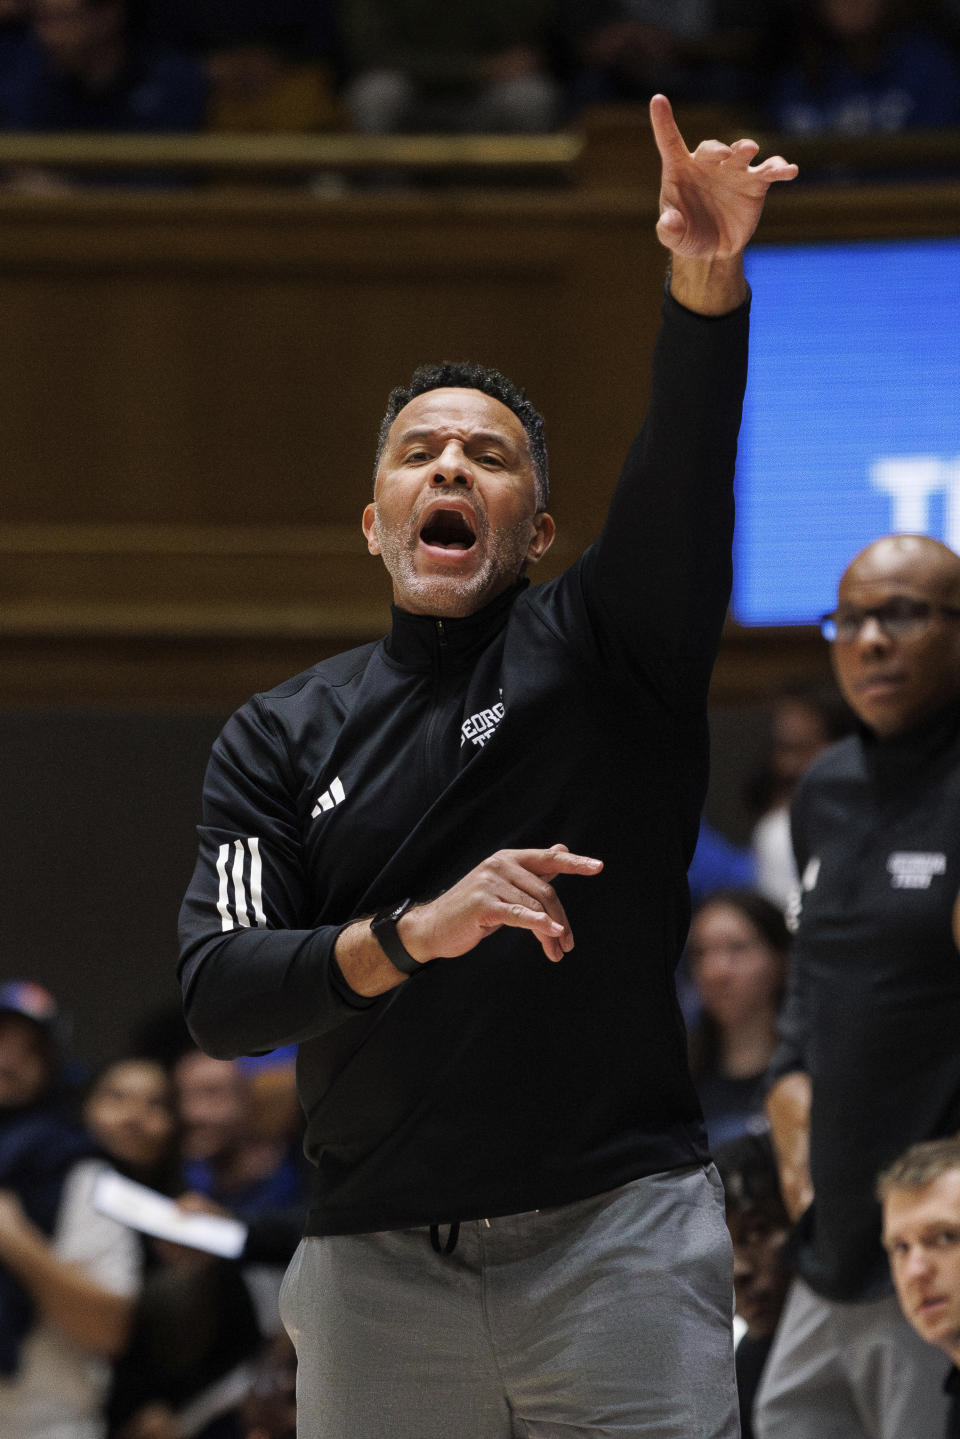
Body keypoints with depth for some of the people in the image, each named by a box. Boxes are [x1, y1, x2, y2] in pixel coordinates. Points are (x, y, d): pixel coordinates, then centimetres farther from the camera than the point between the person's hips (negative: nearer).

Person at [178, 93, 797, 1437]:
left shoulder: (606, 650, 7)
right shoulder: (280, 737, 11)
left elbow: (683, 470, -13)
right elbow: (219, 997, -1)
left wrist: (706, 282, -31)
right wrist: (413, 935, -19)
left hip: (617, 1239, -2)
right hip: (377, 1264, 2)